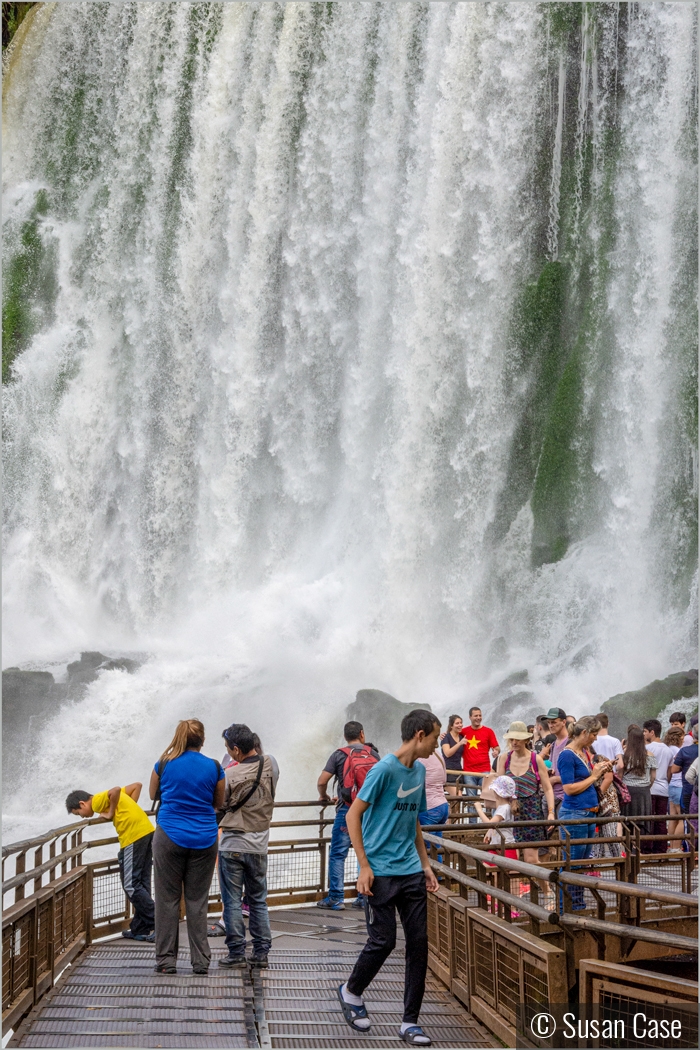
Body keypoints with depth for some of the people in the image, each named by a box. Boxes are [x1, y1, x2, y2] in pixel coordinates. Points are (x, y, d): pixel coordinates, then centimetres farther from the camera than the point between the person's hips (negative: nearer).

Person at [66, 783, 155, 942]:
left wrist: (110, 814, -9)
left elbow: (115, 791, -22)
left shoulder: (97, 801, -3)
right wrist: (128, 811, 16)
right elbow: (136, 786, 22)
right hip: (147, 831, 10)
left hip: (134, 836, -10)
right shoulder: (106, 798, 22)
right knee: (141, 883, 12)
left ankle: (158, 925, -5)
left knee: (131, 885, -3)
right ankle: (140, 929, 15)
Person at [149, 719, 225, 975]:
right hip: (203, 839, 1)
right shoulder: (214, 767, -4)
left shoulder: (164, 765, -4)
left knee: (167, 899, 6)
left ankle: (166, 959, 7)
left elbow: (153, 794, 13)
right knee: (197, 901, 8)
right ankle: (201, 960, 9)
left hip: (170, 837, -1)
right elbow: (218, 803, 9)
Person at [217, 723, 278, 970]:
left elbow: (218, 807, -8)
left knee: (232, 902, 4)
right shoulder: (270, 764, -5)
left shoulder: (230, 774, -18)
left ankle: (236, 954, 5)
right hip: (259, 845, 5)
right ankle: (261, 953, 15)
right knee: (258, 901, 14)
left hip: (232, 845, -5)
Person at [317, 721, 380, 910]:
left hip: (347, 810, -3)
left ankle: (336, 898, -1)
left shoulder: (339, 755, -3)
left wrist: (324, 797, 13)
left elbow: (322, 781, -7)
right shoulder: (373, 754, 7)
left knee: (337, 855, 2)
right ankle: (365, 898, 12)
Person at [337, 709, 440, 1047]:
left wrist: (425, 864, 17)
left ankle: (410, 1022, 9)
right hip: (381, 873, -7)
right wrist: (364, 866, -14)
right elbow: (353, 815, -11)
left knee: (418, 942, 2)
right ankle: (351, 992, 25)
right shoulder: (384, 769, -13)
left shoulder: (419, 771, 11)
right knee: (383, 941, -3)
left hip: (411, 872, 7)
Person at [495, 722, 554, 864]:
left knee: (531, 859, -8)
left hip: (531, 812, -2)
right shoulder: (504, 758, 5)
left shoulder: (536, 760, -2)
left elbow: (547, 789, -1)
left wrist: (551, 812, -12)